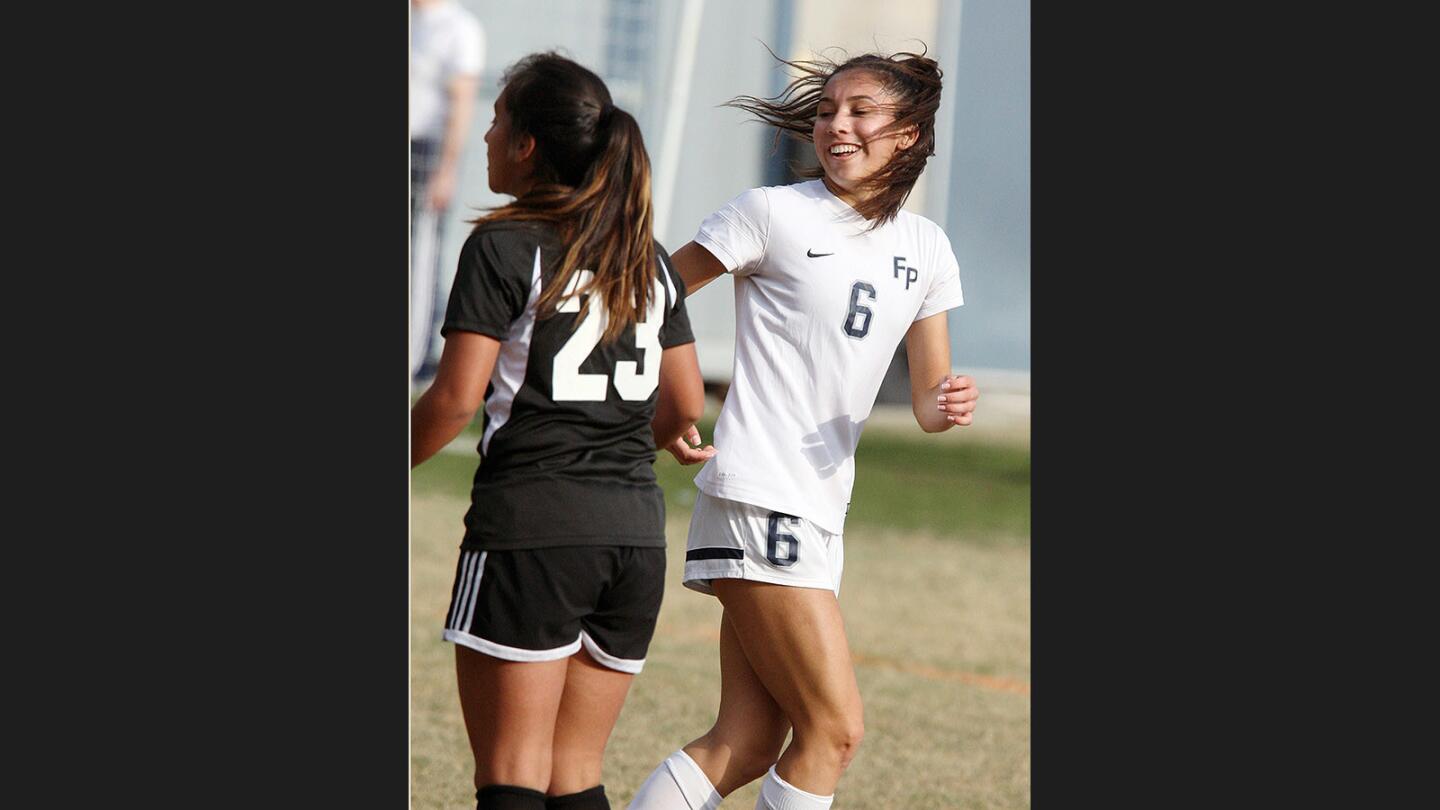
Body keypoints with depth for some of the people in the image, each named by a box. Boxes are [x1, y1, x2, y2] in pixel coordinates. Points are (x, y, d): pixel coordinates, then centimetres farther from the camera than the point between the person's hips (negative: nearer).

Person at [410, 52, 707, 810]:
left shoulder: (503, 248, -6)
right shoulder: (647, 258, 13)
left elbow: (455, 399, -11)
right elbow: (684, 407, 17)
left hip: (530, 526, -6)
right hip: (636, 532, 6)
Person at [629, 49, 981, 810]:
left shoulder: (924, 248, 12)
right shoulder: (773, 213, -5)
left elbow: (928, 397, 15)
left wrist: (948, 406, -8)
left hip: (821, 511, 7)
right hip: (757, 497, -7)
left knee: (746, 747, 3)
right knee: (835, 726, -10)